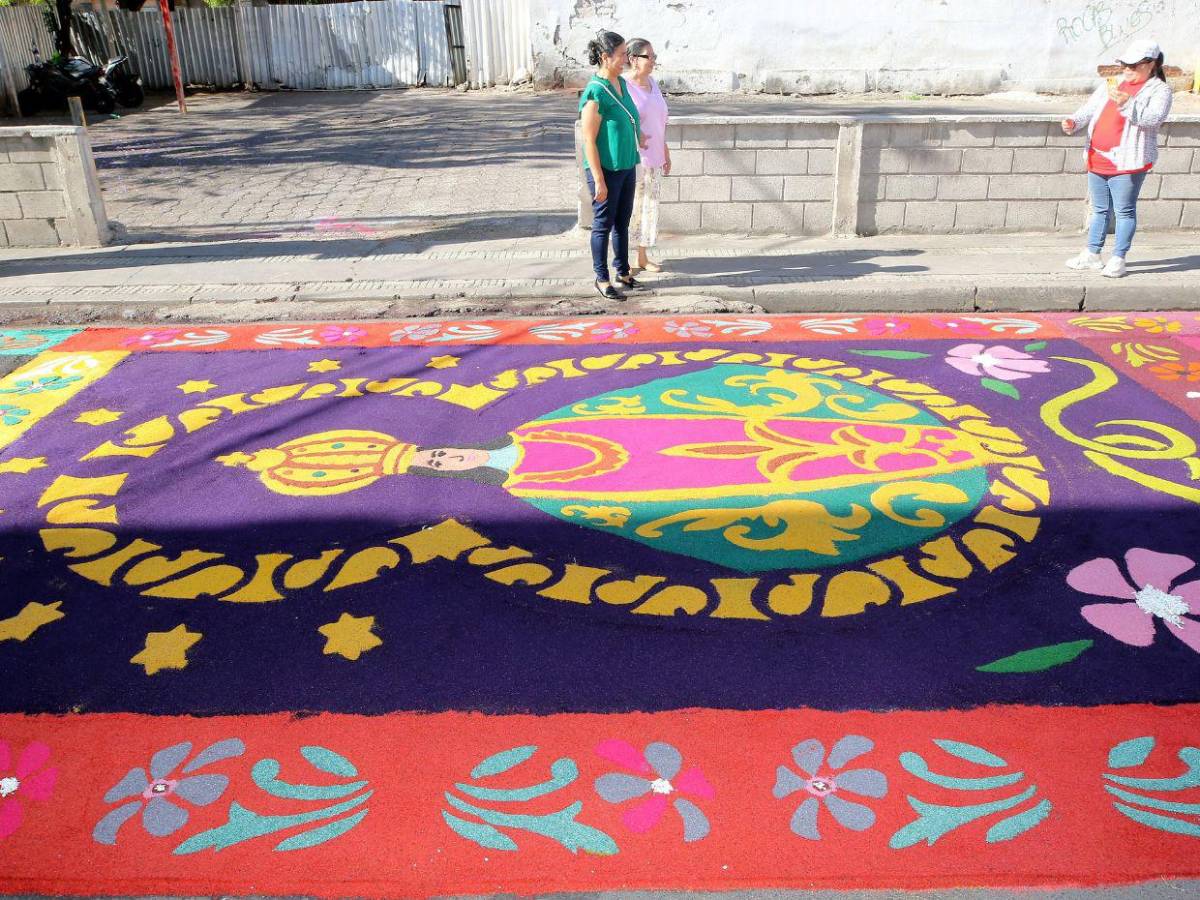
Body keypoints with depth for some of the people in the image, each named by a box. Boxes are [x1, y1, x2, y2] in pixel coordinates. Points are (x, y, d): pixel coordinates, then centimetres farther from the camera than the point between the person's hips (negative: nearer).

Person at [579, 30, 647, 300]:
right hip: (606, 170, -8)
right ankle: (602, 279, 18)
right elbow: (589, 140, -19)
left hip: (627, 167, 8)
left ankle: (623, 271, 31)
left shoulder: (621, 83, 6)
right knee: (604, 225, 5)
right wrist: (599, 180, -20)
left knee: (623, 222, 17)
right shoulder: (595, 93, -19)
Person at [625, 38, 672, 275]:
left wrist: (666, 153, 16)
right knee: (629, 210, 1)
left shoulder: (652, 84, 9)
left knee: (649, 207, 13)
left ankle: (643, 257, 25)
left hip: (654, 158, 7)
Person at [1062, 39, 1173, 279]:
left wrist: (1126, 104, -30)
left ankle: (1118, 259, 1)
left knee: (1124, 211, -2)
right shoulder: (1113, 84, 16)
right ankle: (1092, 254, 22)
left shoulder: (1159, 90, -3)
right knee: (1099, 209, 14)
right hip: (1097, 160, 6)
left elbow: (1153, 119, -19)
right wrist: (1074, 122, -9)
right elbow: (1090, 108, 11)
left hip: (1127, 163, -6)